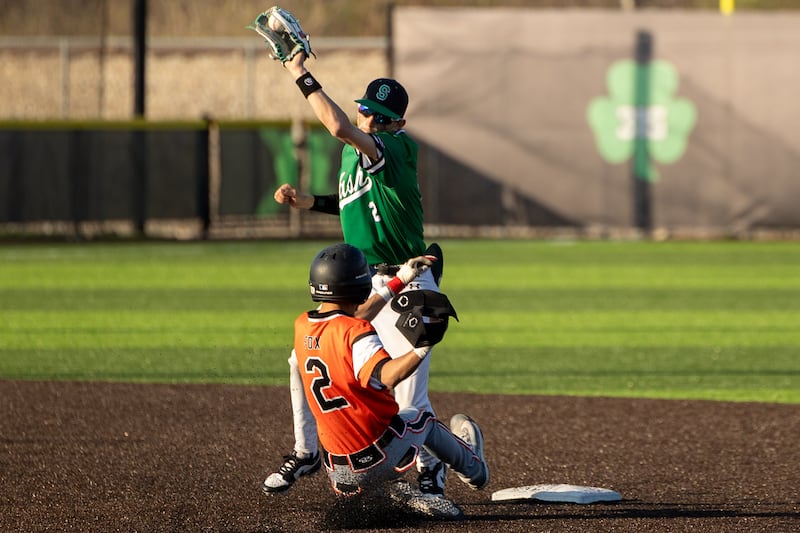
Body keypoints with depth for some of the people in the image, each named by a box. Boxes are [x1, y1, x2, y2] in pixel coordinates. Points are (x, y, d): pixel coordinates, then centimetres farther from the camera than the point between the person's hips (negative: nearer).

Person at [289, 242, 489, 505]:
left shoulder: (302, 326, 3)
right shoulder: (356, 334, -21)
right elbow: (387, 376, -39)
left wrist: (399, 281, 29)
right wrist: (422, 348, -48)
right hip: (378, 458, -5)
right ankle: (473, 468, 52)